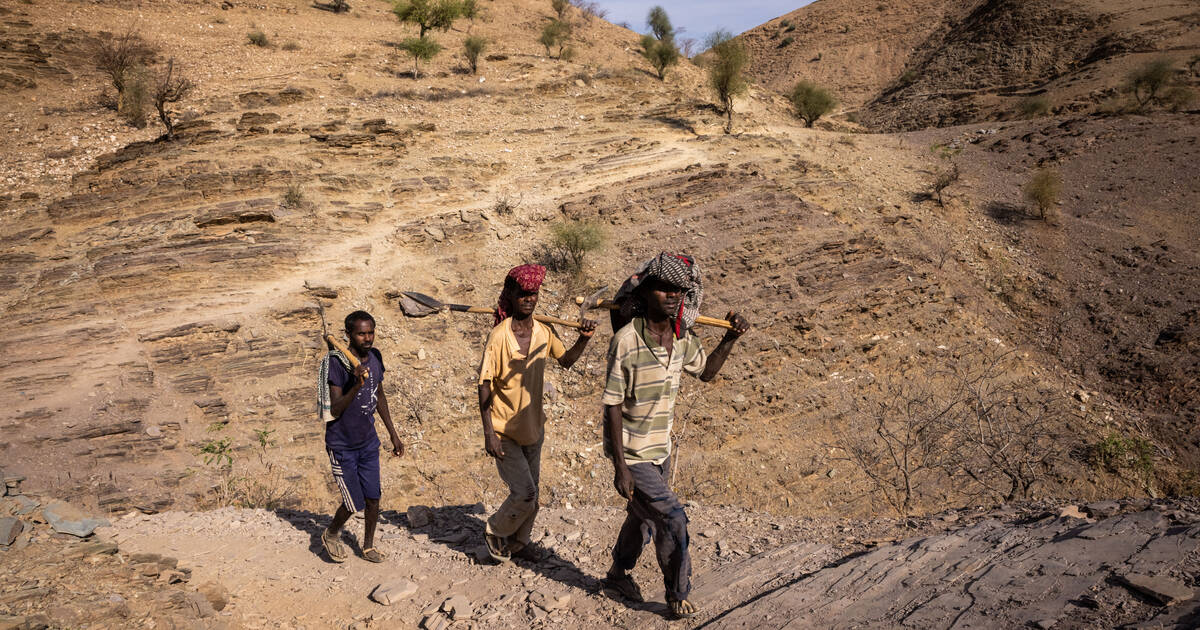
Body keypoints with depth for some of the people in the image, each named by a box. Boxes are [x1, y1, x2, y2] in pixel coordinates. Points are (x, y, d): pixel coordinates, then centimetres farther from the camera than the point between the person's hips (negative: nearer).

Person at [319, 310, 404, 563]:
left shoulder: (375, 357, 0)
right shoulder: (337, 363, -21)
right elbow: (334, 410, -24)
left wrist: (393, 434, 17)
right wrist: (356, 385, -38)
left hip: (368, 442, 6)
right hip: (342, 445, -6)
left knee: (373, 499, 9)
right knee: (354, 503, -3)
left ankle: (368, 546, 31)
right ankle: (330, 535, 27)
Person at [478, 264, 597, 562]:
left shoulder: (543, 332, -3)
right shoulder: (499, 336, -19)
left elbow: (566, 360, 14)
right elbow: (484, 386, -16)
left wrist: (583, 339, -6)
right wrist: (488, 434, -19)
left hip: (533, 426, 6)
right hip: (505, 431, -6)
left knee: (531, 492, 16)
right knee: (524, 493, -8)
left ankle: (518, 542, 36)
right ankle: (494, 532, 19)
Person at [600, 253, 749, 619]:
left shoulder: (682, 338, -5)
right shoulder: (626, 341, -25)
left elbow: (706, 372, 15)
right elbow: (612, 405, -21)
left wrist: (730, 339, 0)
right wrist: (620, 467, -21)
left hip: (661, 450, 7)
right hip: (632, 454, -7)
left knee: (643, 517, 22)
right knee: (672, 520, -7)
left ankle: (618, 575, 46)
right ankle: (678, 595, 16)